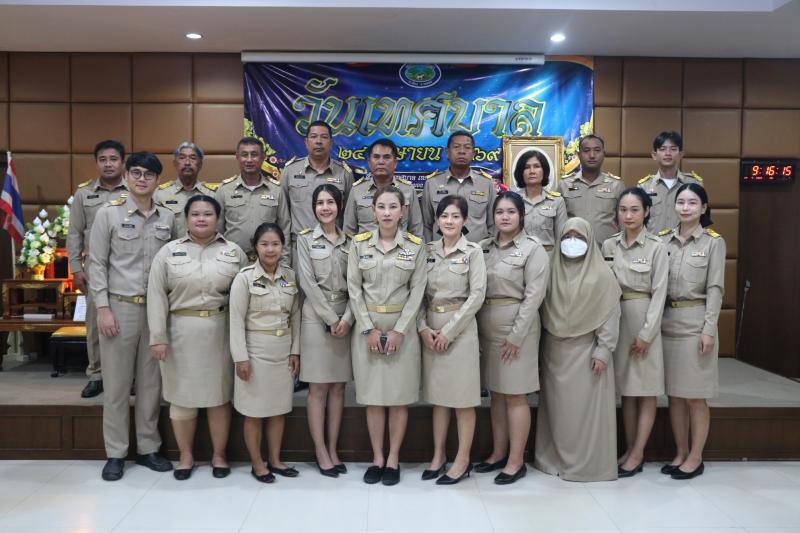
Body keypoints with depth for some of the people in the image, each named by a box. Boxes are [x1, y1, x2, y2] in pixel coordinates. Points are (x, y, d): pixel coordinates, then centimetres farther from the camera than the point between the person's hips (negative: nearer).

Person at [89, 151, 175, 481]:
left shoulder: (168, 218, 7)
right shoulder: (108, 213, -1)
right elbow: (97, 263, -3)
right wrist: (103, 307, -9)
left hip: (157, 308, 3)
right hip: (119, 307, -3)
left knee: (151, 381, 9)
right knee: (117, 382, 4)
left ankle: (148, 448, 21)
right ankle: (115, 453, 16)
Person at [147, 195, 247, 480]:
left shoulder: (234, 252, 4)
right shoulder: (168, 252, 2)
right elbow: (156, 296, -1)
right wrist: (158, 337, -8)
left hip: (220, 332, 0)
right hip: (180, 332, 0)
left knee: (219, 395, 8)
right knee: (182, 395, 9)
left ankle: (219, 455, 23)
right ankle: (186, 456, 25)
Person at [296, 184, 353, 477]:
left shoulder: (349, 241, 11)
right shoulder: (306, 238, 2)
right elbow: (307, 282, -7)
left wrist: (347, 318, -10)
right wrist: (330, 318, -12)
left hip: (345, 318, 3)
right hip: (316, 317, -3)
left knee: (338, 386, 6)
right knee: (318, 387, -1)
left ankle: (333, 449, 15)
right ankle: (320, 452, 8)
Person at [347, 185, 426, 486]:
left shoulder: (415, 246, 0)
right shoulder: (359, 243, 2)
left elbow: (417, 291, -3)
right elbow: (354, 289, 0)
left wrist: (399, 330, -11)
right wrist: (369, 329, -9)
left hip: (403, 326, -1)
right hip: (367, 326, 1)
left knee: (399, 396, 3)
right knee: (372, 395, 6)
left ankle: (393, 459, 16)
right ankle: (377, 458, 19)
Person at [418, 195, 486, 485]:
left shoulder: (473, 251, -4)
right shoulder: (428, 250, 8)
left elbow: (477, 295, -10)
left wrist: (450, 330, -14)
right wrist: (423, 327, -9)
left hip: (460, 327, -4)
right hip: (430, 329, 4)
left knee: (463, 397, 2)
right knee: (438, 395, 12)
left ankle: (463, 460, 14)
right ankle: (438, 456, 23)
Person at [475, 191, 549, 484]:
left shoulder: (533, 249, -6)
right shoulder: (484, 247, 10)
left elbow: (533, 296, -12)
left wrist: (516, 336, -16)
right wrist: (476, 328, 1)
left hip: (517, 325, -6)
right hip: (485, 326, 6)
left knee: (515, 395, 0)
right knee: (496, 392, 13)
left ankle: (516, 461, 9)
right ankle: (499, 452, 25)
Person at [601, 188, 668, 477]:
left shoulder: (657, 247, -6)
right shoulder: (609, 245, 6)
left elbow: (659, 292, -9)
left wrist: (646, 332, -14)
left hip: (644, 319, -4)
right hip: (616, 319, 4)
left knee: (645, 390, 3)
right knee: (625, 388, 11)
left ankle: (638, 454, 10)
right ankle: (629, 449, 21)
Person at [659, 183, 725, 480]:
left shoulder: (714, 242, -2)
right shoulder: (662, 239, 7)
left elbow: (715, 288, -6)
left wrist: (708, 329, -11)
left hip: (695, 322, -4)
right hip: (666, 321, 4)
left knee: (695, 396, 2)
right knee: (674, 394, 10)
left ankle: (696, 458, 15)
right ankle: (681, 453, 22)